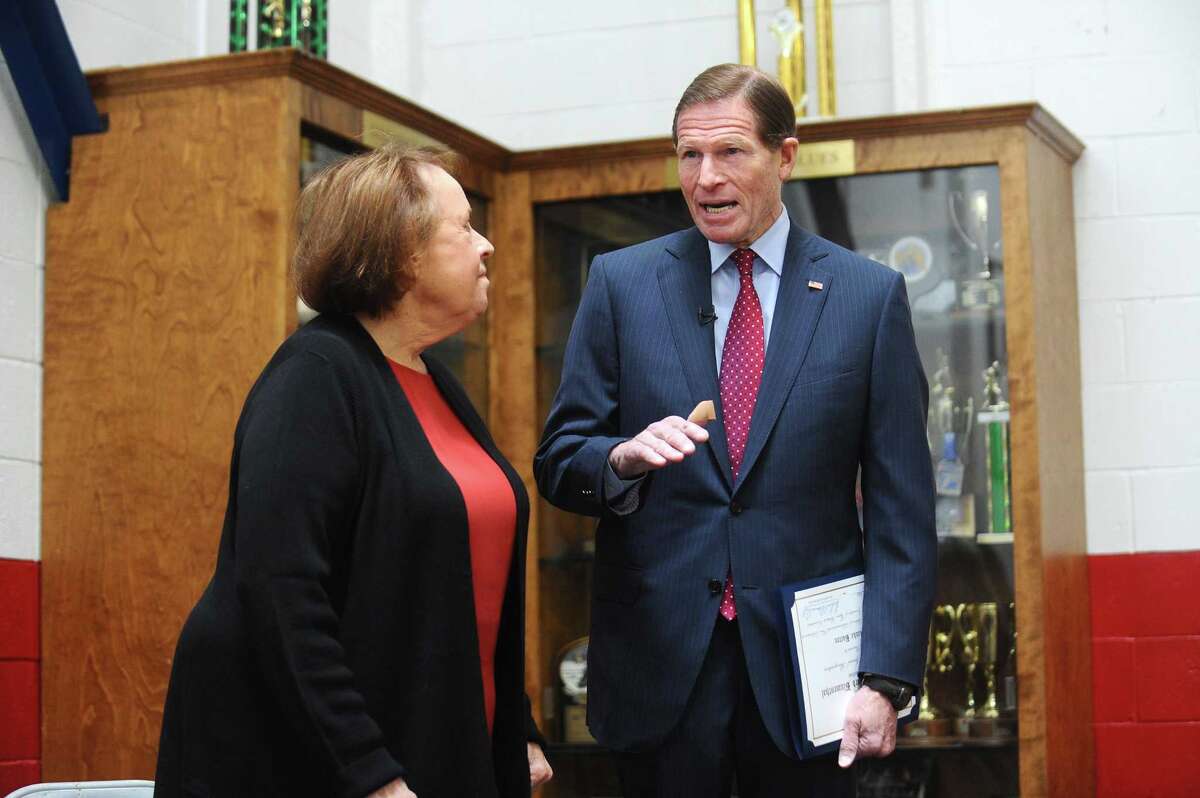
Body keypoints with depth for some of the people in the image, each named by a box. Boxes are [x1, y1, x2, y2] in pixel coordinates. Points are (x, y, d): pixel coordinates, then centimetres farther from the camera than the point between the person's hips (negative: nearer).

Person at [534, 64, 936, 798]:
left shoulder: (870, 295, 1)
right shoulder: (622, 282, 4)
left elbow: (901, 512, -1)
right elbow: (559, 461, 5)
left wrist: (886, 678, -8)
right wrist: (623, 458, -17)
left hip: (806, 659, 0)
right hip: (659, 657, 1)